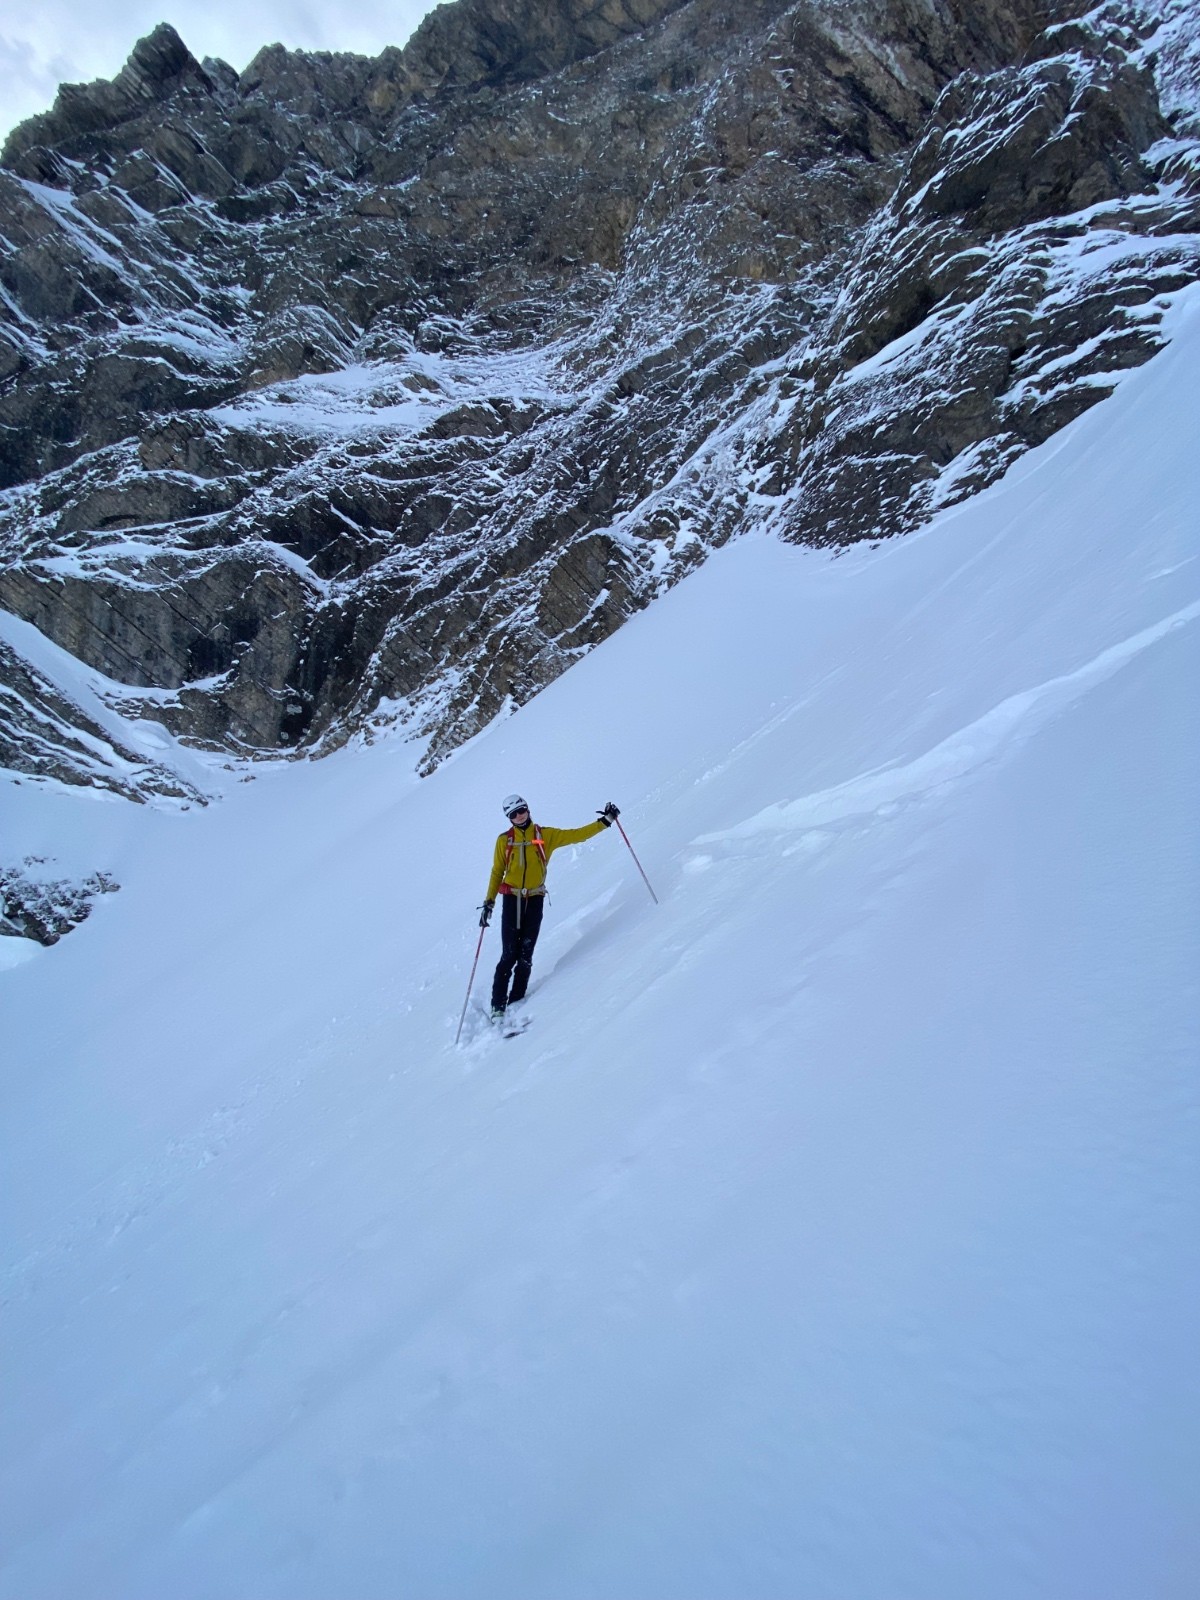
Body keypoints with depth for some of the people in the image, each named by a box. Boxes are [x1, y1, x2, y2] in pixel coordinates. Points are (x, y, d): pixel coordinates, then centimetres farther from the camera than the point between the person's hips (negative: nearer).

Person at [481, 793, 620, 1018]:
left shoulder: (546, 835, 4)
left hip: (535, 900, 1)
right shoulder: (504, 840, 4)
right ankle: (498, 1006, 1)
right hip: (512, 899, -1)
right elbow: (497, 872, 9)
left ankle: (515, 1005, 6)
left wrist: (605, 821, -4)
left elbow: (577, 835, 3)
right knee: (509, 955, -6)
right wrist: (489, 902, 4)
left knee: (525, 957, 0)